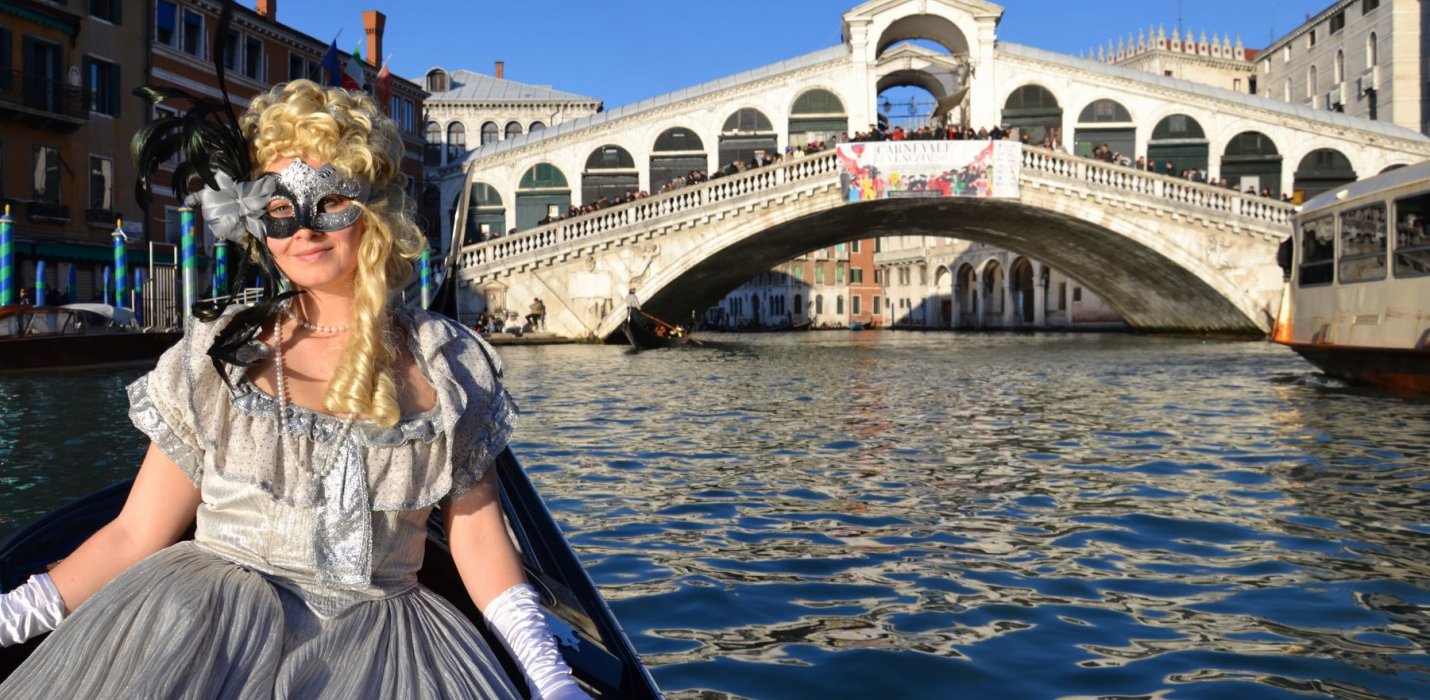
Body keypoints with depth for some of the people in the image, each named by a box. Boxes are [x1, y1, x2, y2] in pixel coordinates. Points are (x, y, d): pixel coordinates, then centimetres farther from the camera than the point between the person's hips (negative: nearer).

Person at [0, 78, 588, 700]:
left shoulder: (449, 364, 5)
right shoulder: (217, 357, 6)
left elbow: (478, 537, 7)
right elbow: (134, 536, 5)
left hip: (381, 641, 0)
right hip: (210, 615, 1)